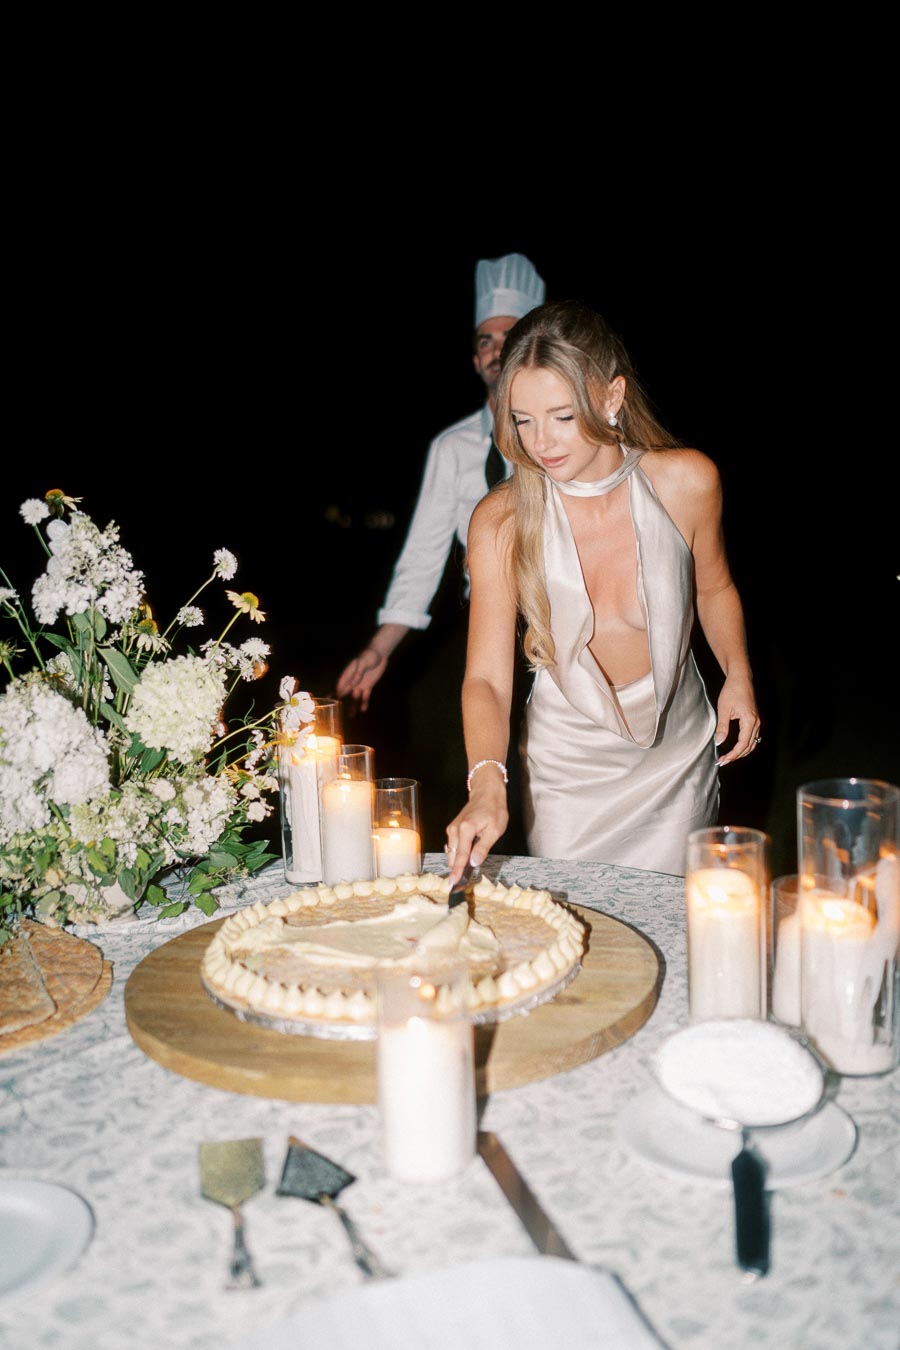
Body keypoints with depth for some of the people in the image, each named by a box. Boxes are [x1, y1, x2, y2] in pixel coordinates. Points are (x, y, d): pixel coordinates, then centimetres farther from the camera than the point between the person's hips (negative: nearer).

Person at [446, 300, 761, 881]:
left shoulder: (687, 481, -16)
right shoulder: (500, 523, -20)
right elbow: (486, 678, -21)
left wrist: (738, 675, -10)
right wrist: (487, 784, -37)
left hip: (677, 752, 1)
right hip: (567, 762, -1)